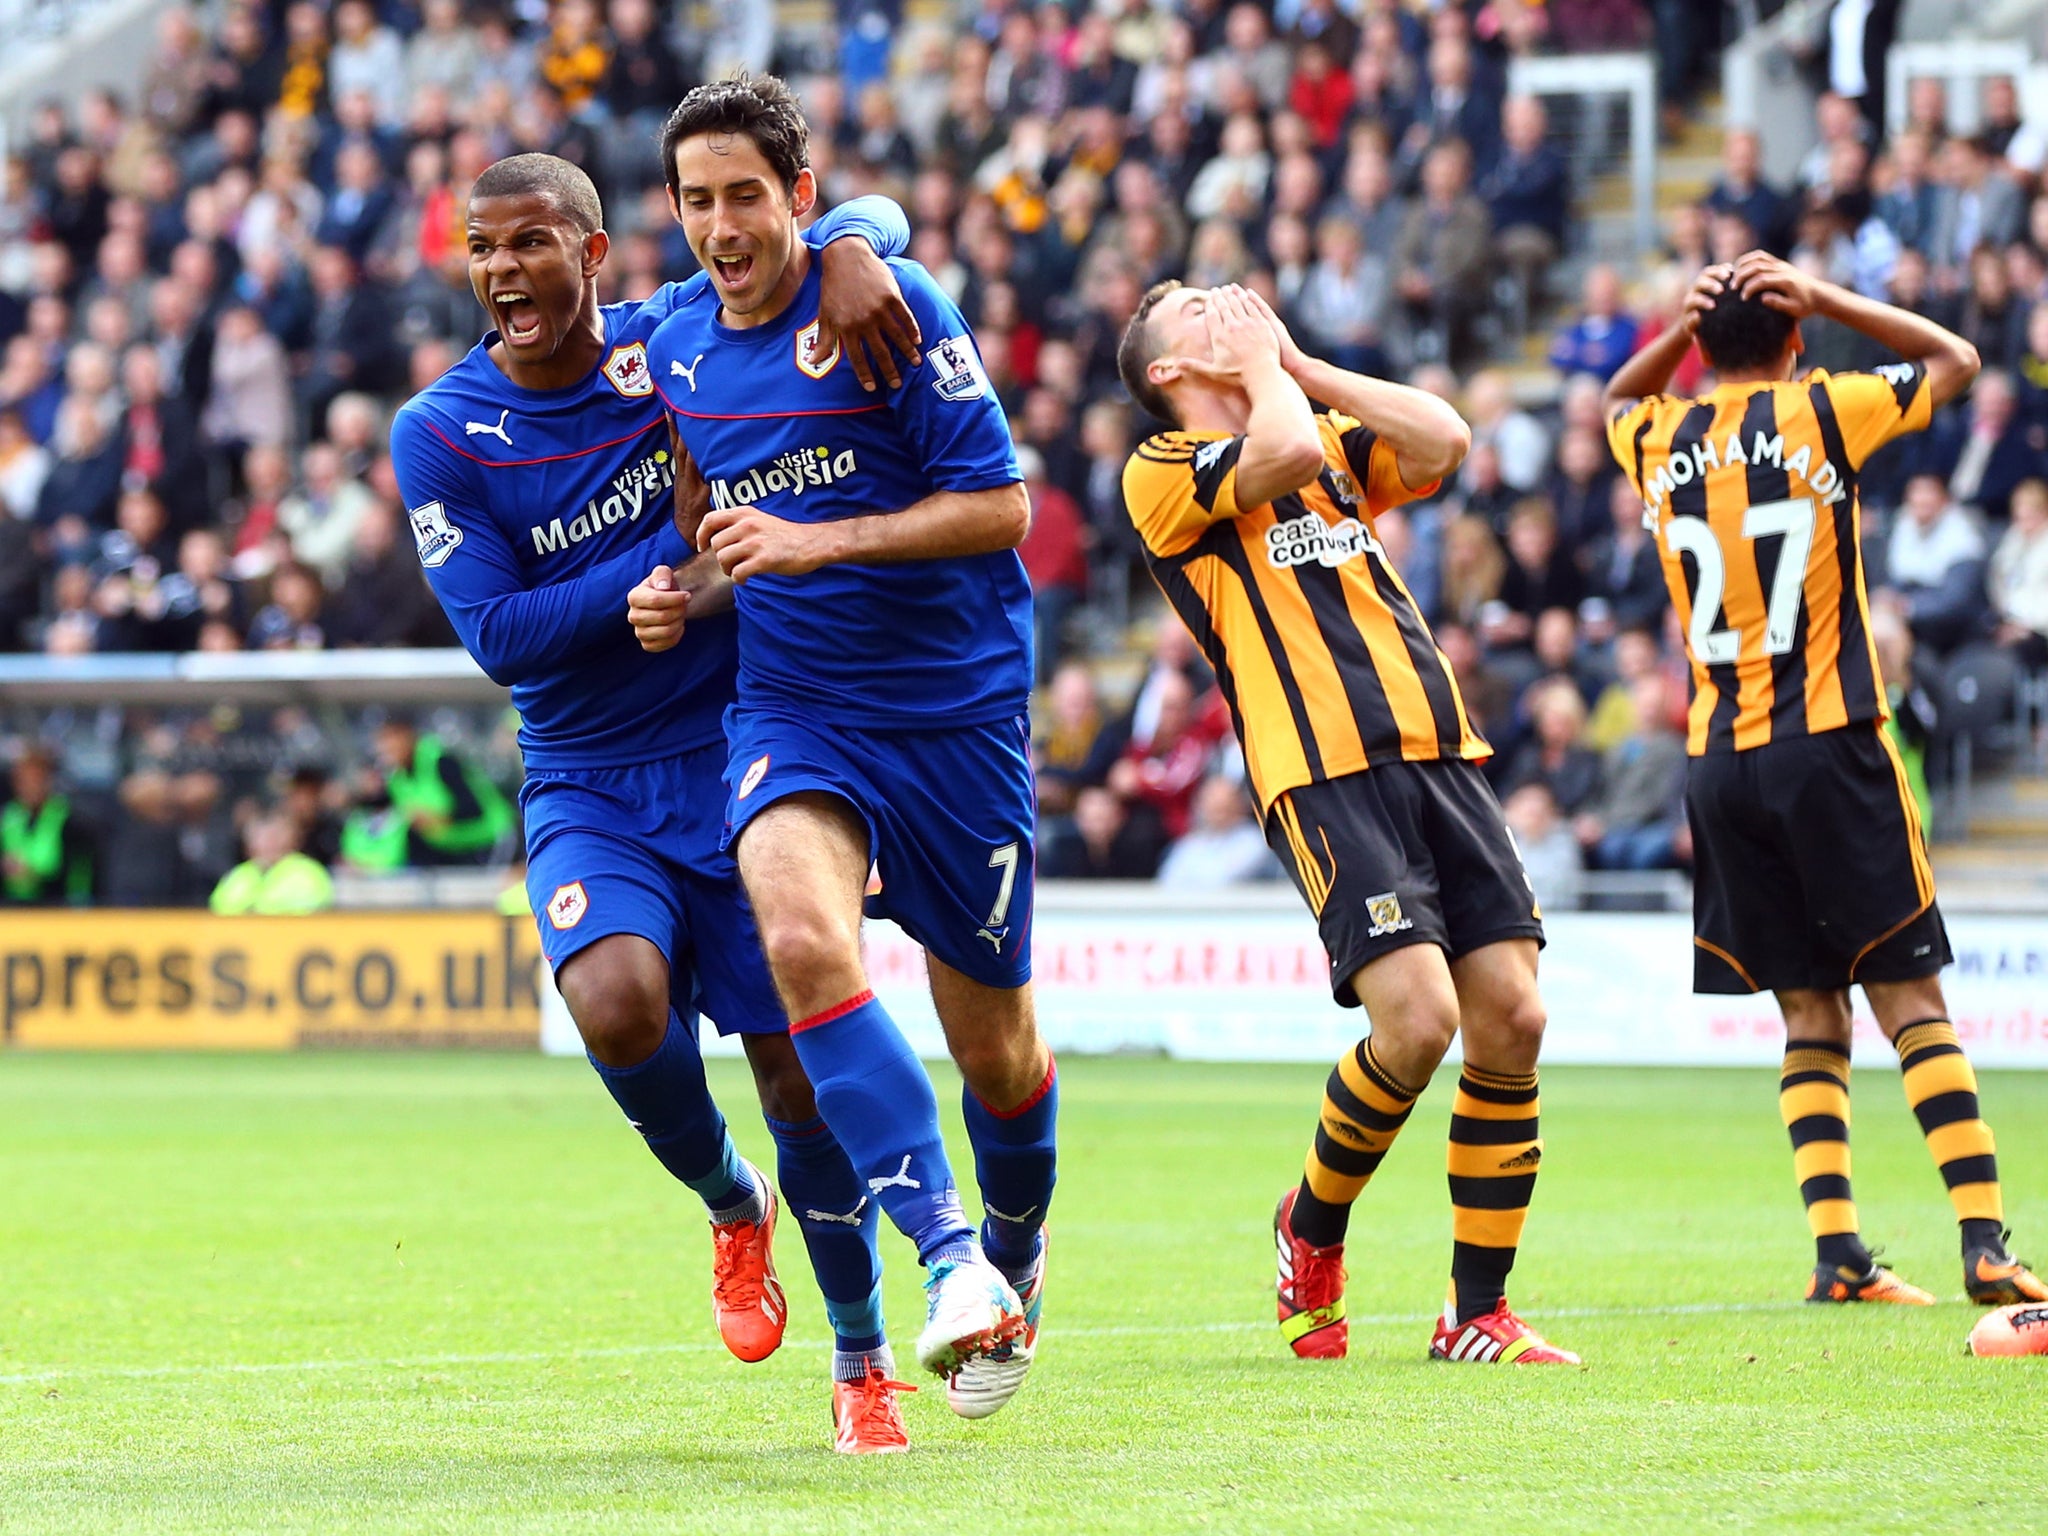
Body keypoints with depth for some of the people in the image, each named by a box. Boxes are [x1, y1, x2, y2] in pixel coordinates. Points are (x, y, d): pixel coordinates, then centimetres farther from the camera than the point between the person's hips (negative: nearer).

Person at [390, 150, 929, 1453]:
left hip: (744, 760, 1)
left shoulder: (680, 338, -3)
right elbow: (500, 636, -12)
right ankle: (730, 1205, 5)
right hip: (591, 791, -1)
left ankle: (863, 1368, 17)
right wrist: (678, 557, -17)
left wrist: (853, 253, -23)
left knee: (802, 1073, -2)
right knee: (618, 1005, -28)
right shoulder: (443, 433, -6)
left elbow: (865, 218, 1)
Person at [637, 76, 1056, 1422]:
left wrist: (815, 542, -22)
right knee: (803, 938, -29)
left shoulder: (890, 305, -11)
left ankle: (1017, 1255, 38)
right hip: (792, 708, 3)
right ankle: (947, 1254, -30)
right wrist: (672, 593, 4)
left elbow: (1000, 504, -15)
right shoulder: (674, 353, 6)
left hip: (959, 706, -3)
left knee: (993, 1043, 7)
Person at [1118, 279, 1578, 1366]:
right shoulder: (1162, 470, 6)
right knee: (1418, 1019, -19)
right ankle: (1312, 1226, 10)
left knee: (1509, 1018, -4)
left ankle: (1477, 1317, 7)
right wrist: (1264, 363, 6)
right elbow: (1281, 454, -12)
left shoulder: (1333, 447, 26)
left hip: (1439, 752, 6)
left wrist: (1307, 368, 14)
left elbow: (1441, 441, 8)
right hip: (1325, 775, -6)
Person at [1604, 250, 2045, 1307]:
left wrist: (1683, 329, 17)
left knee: (1810, 1013, 8)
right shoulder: (1819, 413, -3)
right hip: (1829, 745, -4)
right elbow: (1956, 359, 12)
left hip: (1719, 766, 4)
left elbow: (1616, 401, 33)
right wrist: (1825, 300, 9)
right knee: (1911, 999, -5)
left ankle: (1836, 1251, -3)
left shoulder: (1659, 442, 7)